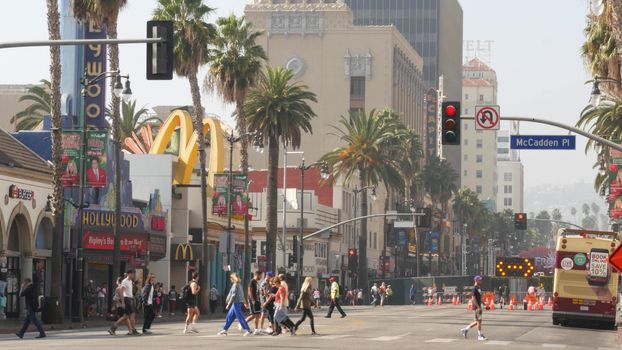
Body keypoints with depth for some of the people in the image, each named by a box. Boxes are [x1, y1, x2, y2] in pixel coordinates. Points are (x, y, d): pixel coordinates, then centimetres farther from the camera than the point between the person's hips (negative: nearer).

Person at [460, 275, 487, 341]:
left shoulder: (479, 288, 15)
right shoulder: (475, 288, -15)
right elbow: (473, 299, -21)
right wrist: (478, 307, -22)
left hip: (478, 307, 10)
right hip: (476, 307, -10)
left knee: (478, 321, 13)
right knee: (479, 321, -4)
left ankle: (465, 330, 19)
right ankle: (480, 336, 1)